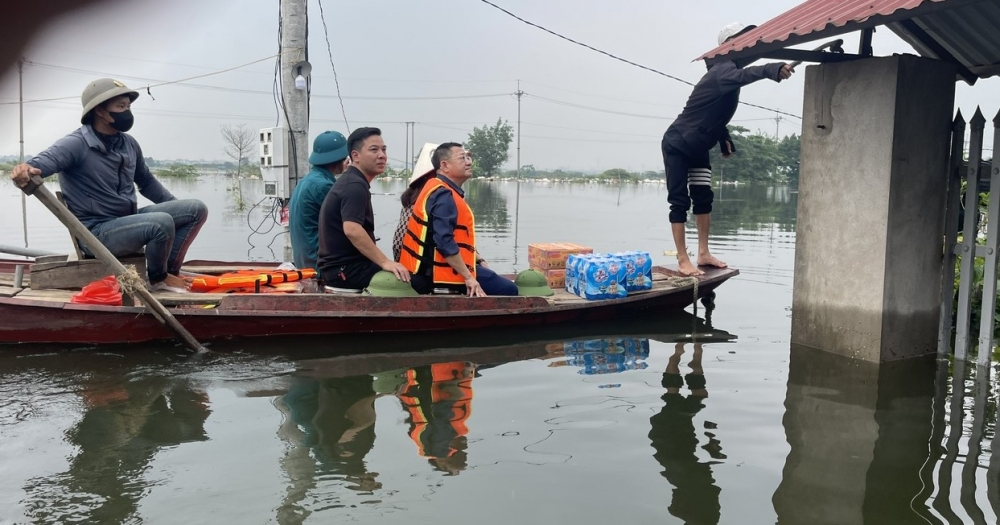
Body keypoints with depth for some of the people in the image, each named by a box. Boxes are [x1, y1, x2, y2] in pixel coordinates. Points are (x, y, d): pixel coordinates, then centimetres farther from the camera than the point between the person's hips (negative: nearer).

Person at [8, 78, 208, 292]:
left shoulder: (128, 143, 8)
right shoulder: (76, 144, -14)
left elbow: (146, 182, 22)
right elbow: (44, 161, -33)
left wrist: (178, 209, 20)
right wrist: (26, 170, -57)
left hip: (130, 219, 8)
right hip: (97, 232, -8)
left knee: (196, 209, -2)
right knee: (162, 223, -32)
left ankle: (171, 270, 3)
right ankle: (157, 277, -3)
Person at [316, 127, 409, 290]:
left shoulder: (348, 182, 17)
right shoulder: (355, 186, -15)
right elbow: (352, 230, -29)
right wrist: (384, 262, -28)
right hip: (345, 269, -10)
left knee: (407, 272, 13)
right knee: (409, 279, -20)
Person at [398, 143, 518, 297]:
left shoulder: (444, 192, 15)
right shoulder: (444, 196, -19)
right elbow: (445, 242, -29)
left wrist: (479, 260, 14)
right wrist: (468, 277, -26)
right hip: (442, 270, -11)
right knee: (507, 290, -11)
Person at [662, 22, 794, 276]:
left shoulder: (727, 73, 9)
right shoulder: (723, 71, -21)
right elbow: (744, 75, -46)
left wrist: (724, 137, 9)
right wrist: (773, 69, -60)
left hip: (698, 148, 10)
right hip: (677, 144, -10)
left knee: (703, 197, 8)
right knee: (680, 201, -8)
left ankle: (703, 254, 14)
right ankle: (683, 260, -6)